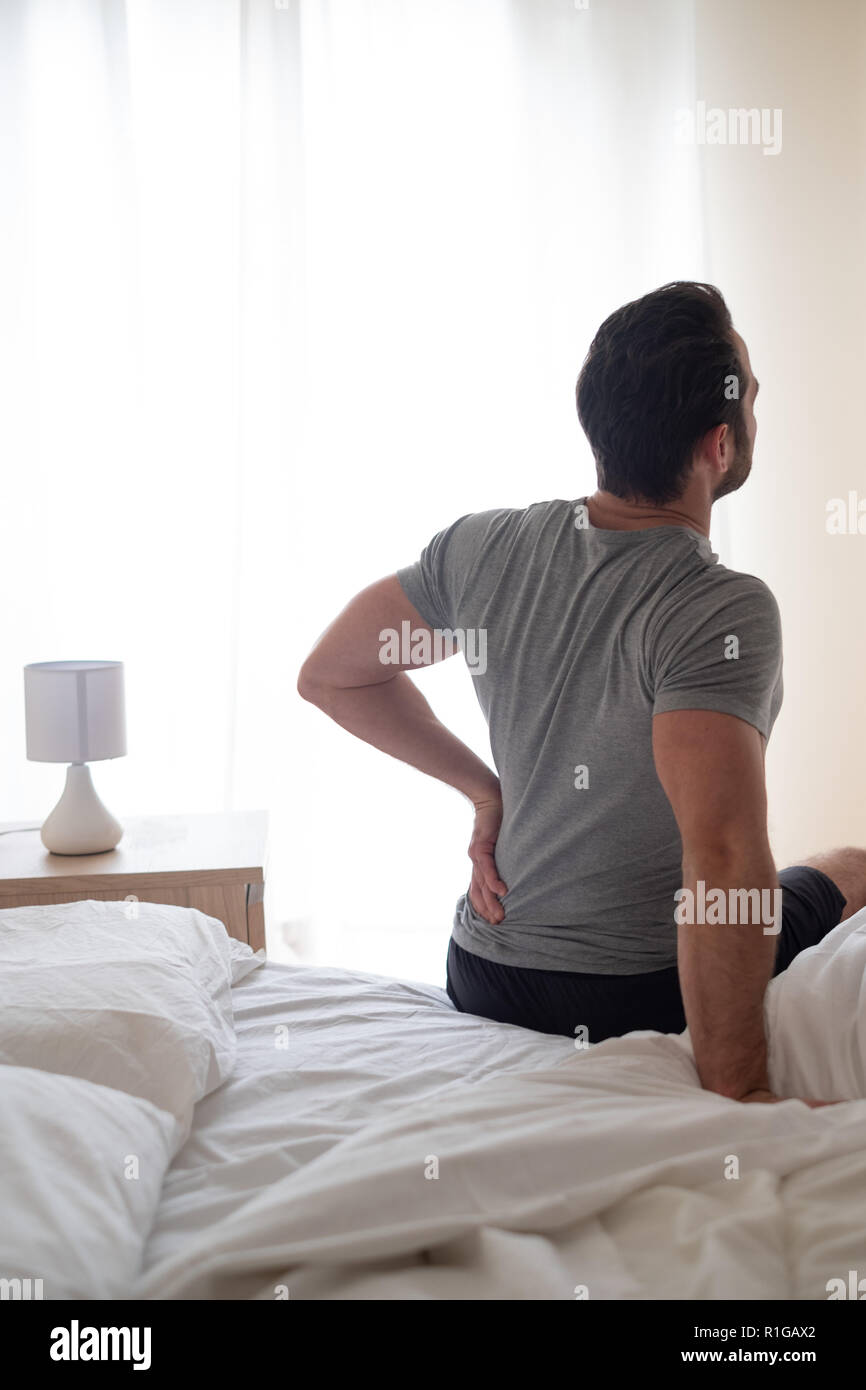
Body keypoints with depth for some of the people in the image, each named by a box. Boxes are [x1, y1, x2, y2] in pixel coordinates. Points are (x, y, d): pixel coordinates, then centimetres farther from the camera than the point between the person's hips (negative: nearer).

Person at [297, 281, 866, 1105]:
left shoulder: (485, 546, -8)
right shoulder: (722, 613, -27)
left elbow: (328, 676, 4)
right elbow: (723, 858, -37)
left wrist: (484, 787, 6)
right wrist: (733, 1092, -32)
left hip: (479, 973, 6)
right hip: (638, 1000, -6)